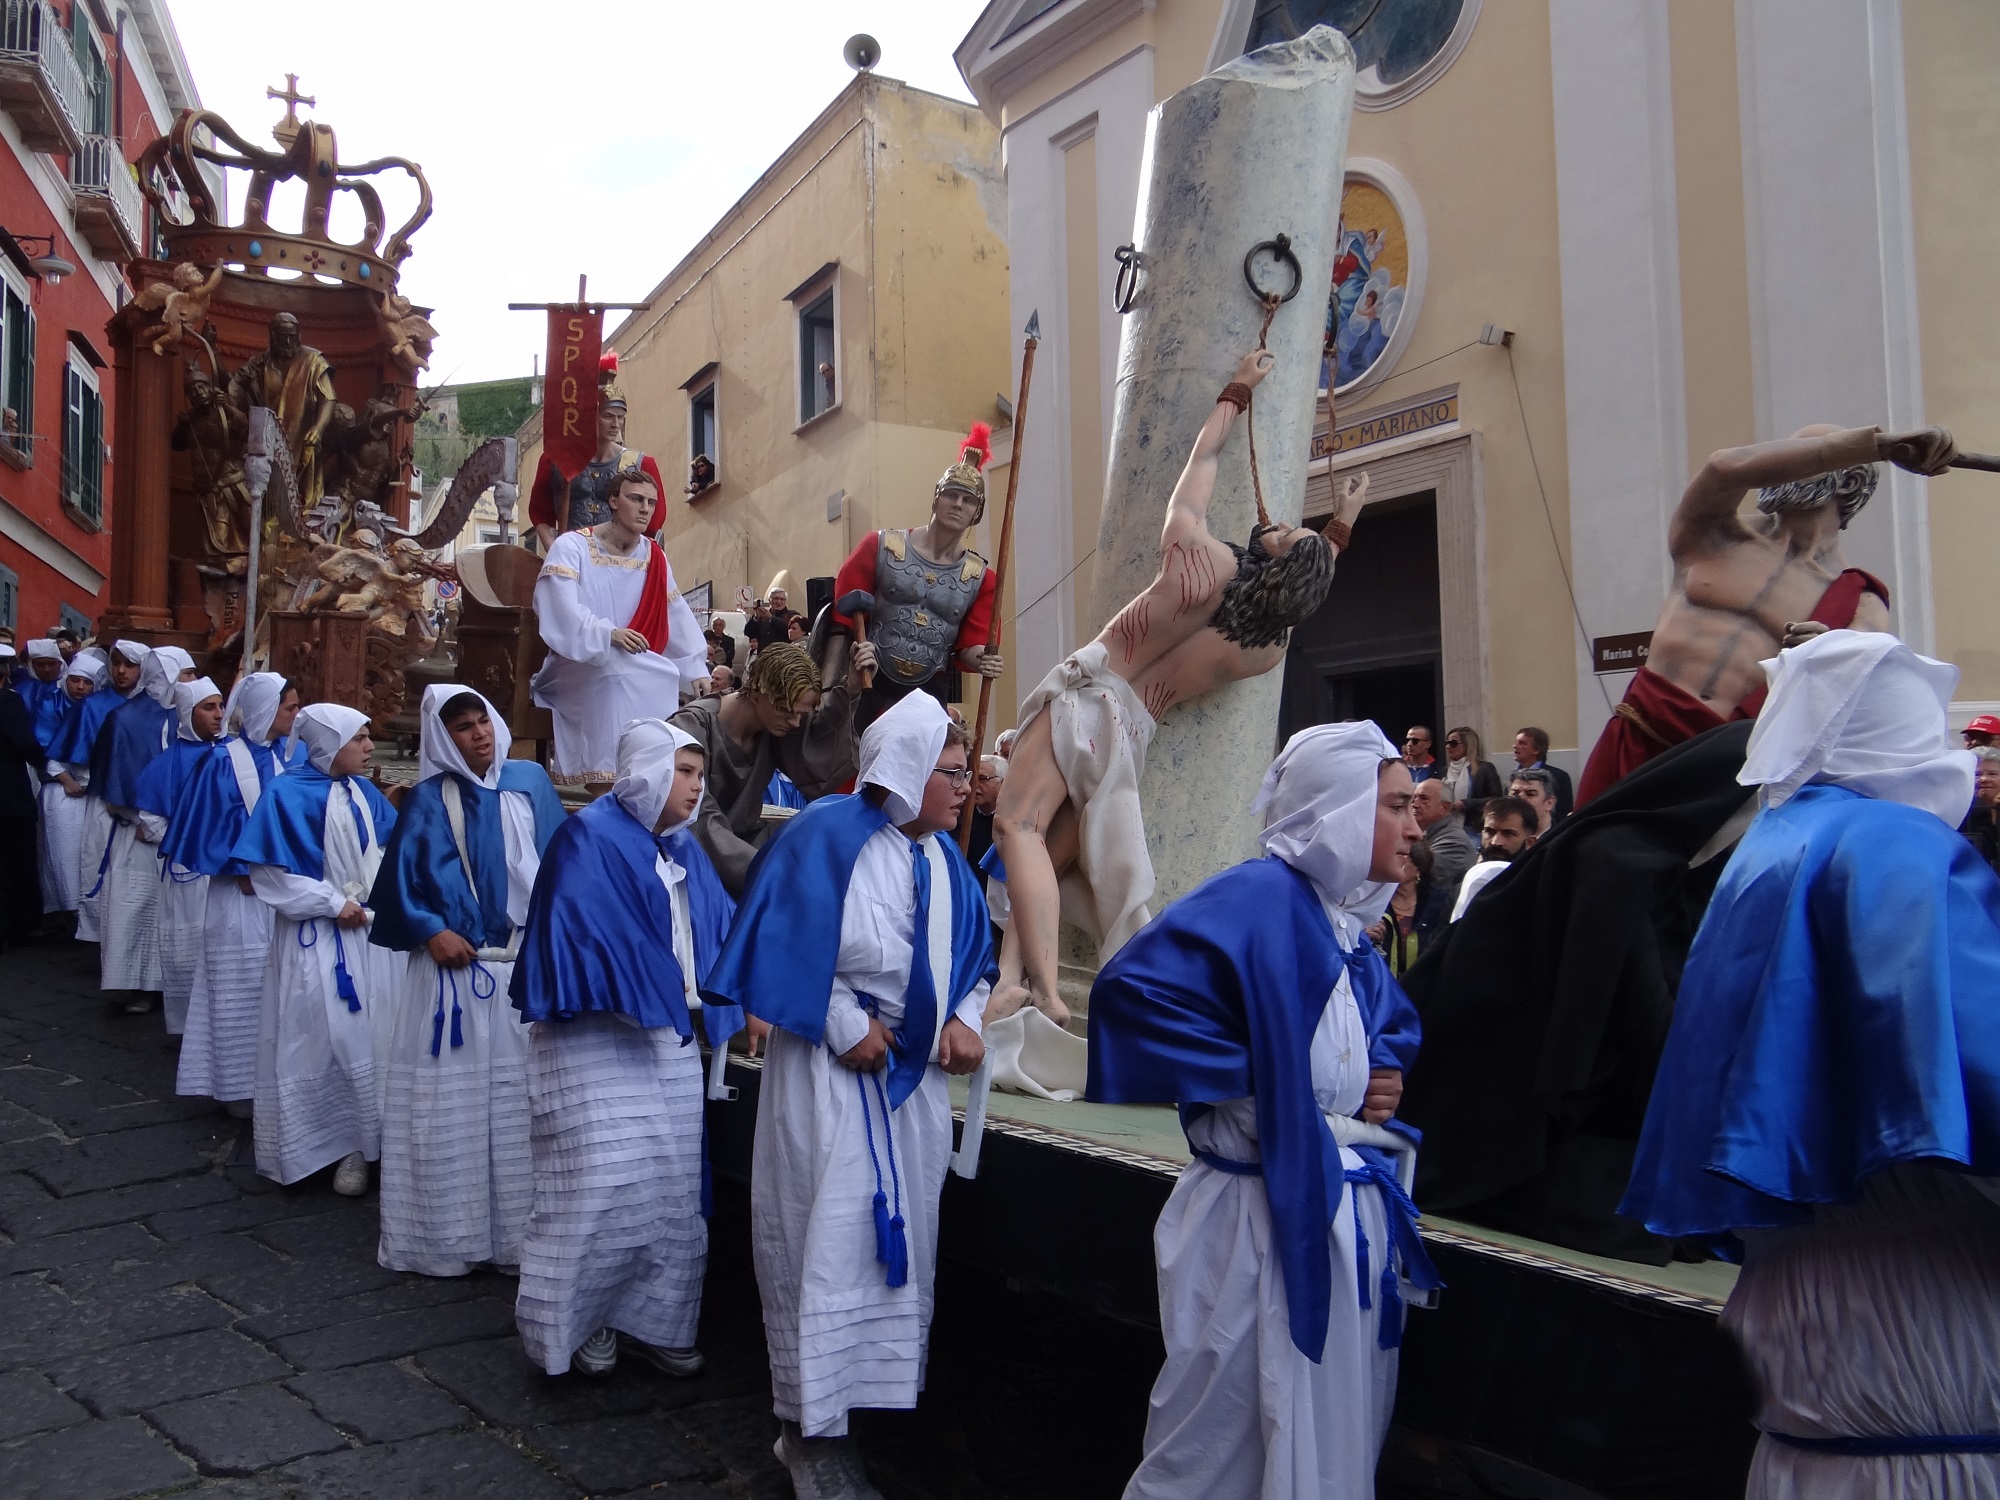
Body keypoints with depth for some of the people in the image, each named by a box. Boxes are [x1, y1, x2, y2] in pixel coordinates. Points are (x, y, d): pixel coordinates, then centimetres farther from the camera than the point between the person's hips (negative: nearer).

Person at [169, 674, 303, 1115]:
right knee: (242, 988, 4)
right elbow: (218, 824, -7)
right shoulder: (226, 761, -8)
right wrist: (246, 873, -10)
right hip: (243, 893, -4)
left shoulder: (296, 755, 5)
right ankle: (241, 1084, 13)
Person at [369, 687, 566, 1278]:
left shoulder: (531, 783, 6)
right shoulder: (428, 799, 0)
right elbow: (400, 875, 0)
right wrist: (431, 931, -11)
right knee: (447, 1102, 3)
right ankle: (443, 1234, 15)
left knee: (519, 1100, 8)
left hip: (525, 967, 3)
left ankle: (517, 1229, 19)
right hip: (451, 967, -2)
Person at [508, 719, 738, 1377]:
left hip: (674, 1040, 8)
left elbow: (723, 930, 16)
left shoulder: (684, 852, 15)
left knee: (672, 1186, 9)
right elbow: (582, 933, -15)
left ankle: (650, 1319, 20)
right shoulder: (590, 839, -8)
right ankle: (578, 1322, 9)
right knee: (603, 1182, -8)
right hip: (601, 1040, -7)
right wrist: (638, 995, -17)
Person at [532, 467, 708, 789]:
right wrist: (608, 634, -33)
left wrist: (696, 669, 2)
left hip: (643, 672, 5)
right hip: (577, 665, -5)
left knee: (668, 678, -24)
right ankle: (604, 790, -32)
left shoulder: (655, 557, 7)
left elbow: (677, 616, 9)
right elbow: (560, 609, -21)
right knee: (617, 669, -34)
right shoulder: (571, 546, -8)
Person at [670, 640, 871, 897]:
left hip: (745, 854, 6)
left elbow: (820, 770, -17)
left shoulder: (775, 724, -3)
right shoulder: (694, 729, -21)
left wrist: (850, 690, -24)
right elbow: (702, 826, -29)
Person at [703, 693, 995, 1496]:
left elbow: (974, 957, 17)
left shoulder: (944, 858, 9)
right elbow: (786, 941, -14)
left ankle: (869, 1391, 27)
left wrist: (965, 1019, -1)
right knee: (828, 1240, -2)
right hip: (831, 1069, -7)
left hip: (916, 1075, 7)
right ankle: (812, 1428, 12)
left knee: (898, 1238, 12)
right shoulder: (828, 834, -12)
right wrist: (846, 1026, -16)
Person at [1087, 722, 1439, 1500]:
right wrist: (1248, 1078, -22)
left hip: (1354, 1210, 9)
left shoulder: (1346, 922, 9)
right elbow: (1132, 987, -29)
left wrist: (1386, 1071, 5)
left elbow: (1394, 1021, 27)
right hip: (1266, 1212, -8)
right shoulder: (1258, 898, -18)